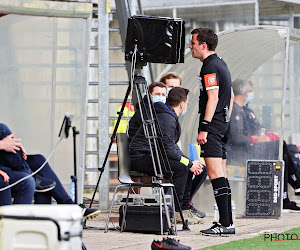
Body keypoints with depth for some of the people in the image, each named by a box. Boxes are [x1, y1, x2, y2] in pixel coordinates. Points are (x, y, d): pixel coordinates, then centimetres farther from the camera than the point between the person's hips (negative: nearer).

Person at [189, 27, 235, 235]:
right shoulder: (221, 63, 18)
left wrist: (204, 128, -22)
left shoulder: (210, 66, -12)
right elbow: (230, 96, 23)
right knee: (221, 176, 10)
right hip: (223, 125, 10)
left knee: (216, 175, -12)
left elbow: (213, 98, -20)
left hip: (213, 125, -10)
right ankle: (227, 222, 10)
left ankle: (225, 225, -15)